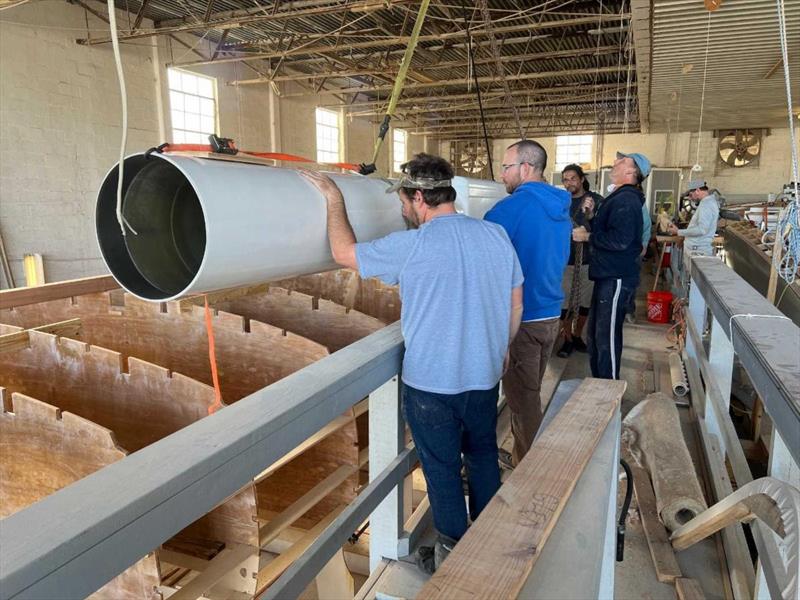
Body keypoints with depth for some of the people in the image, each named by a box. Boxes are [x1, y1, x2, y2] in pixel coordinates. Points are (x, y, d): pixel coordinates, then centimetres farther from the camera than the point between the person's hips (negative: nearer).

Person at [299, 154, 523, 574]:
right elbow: (515, 304, 6)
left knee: (442, 469, 12)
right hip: (484, 376, 6)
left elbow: (344, 253, -7)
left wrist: (334, 200, 5)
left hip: (431, 382, -5)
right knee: (483, 458, 23)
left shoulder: (411, 246, -18)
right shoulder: (496, 235, -3)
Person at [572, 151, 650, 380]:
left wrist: (587, 237, -15)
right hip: (607, 274, 11)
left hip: (616, 277, -11)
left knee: (607, 335, -4)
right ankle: (598, 381, 30)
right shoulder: (620, 197, 17)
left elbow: (619, 239, -27)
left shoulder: (625, 199, -16)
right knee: (596, 331, 17)